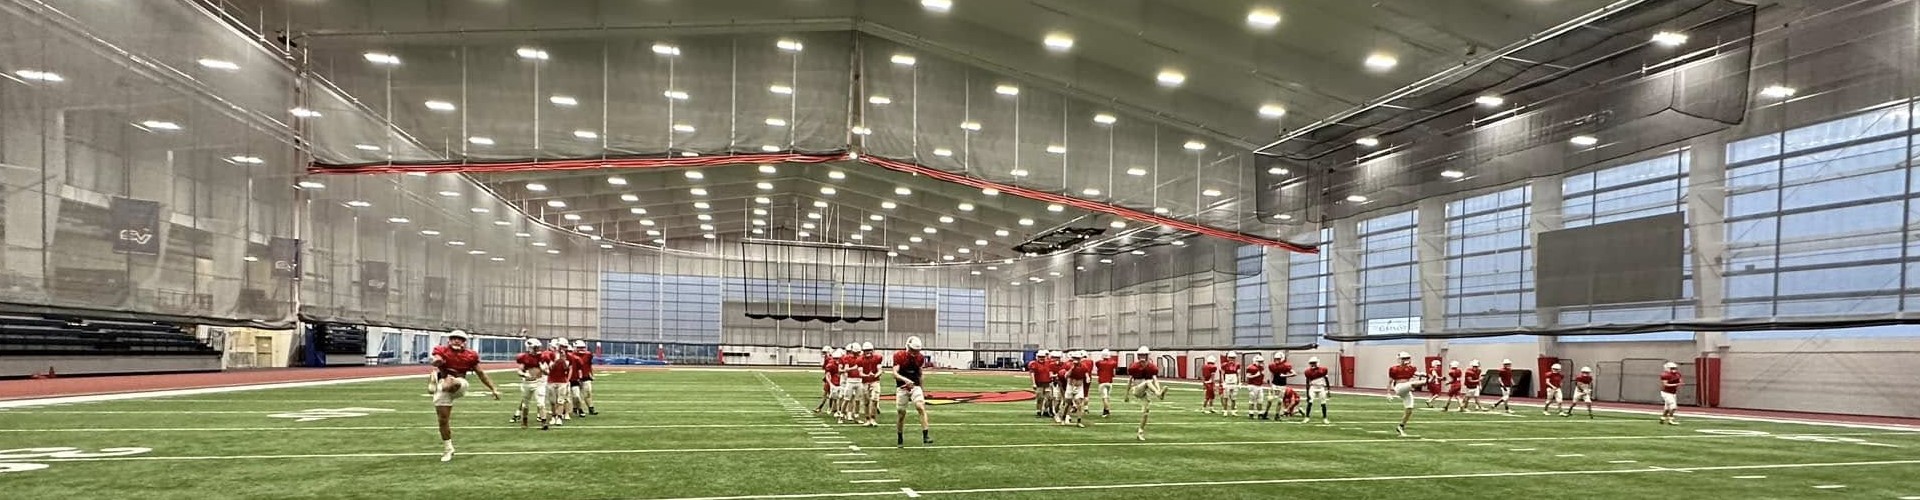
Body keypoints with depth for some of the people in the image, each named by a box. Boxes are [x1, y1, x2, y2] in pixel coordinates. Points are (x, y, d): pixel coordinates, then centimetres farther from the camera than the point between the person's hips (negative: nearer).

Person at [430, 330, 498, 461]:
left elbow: (481, 374, 11)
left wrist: (493, 389, 9)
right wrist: (437, 361, -50)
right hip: (444, 383, 0)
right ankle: (449, 449, 15)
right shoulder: (442, 351, -2)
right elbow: (435, 361, -25)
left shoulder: (470, 356, 2)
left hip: (459, 384, 0)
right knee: (443, 419, 2)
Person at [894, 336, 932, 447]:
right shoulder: (899, 356, -10)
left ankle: (925, 436, -23)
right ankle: (900, 438, 24)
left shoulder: (920, 358, 2)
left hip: (915, 386, 2)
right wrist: (905, 380, -35)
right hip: (902, 388, -2)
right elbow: (895, 373, -18)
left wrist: (922, 389, 18)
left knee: (921, 408, -19)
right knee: (901, 414, 4)